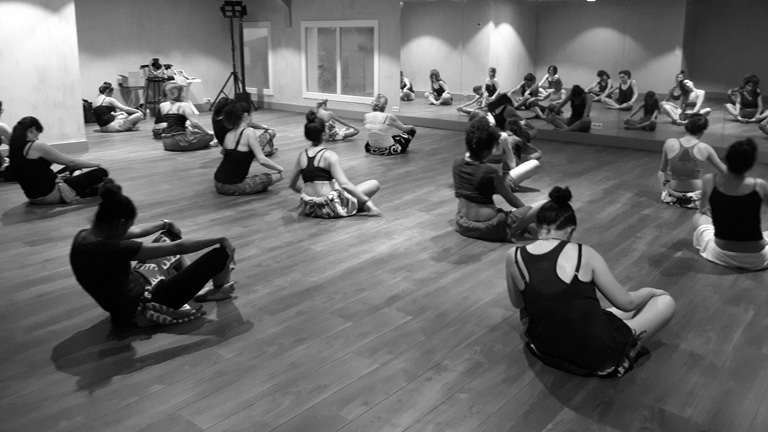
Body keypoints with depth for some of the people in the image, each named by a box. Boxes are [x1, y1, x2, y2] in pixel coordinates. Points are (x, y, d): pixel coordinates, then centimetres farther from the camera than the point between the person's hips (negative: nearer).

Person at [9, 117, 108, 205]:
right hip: (50, 195, -10)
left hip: (33, 196, 10)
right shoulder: (37, 146, -19)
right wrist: (95, 164, 2)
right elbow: (70, 162, -12)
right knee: (100, 173, -9)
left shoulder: (14, 148, 6)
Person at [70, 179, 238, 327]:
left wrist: (166, 224, 25)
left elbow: (134, 232, 11)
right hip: (141, 309, -9)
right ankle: (219, 290, 27)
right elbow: (178, 247, -26)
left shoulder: (84, 236, -7)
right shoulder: (113, 249, -33)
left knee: (168, 237, 21)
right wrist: (219, 239, -14)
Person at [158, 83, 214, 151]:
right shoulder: (184, 105, -6)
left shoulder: (162, 105, 10)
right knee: (208, 136, 8)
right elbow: (194, 123, -15)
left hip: (166, 143, 6)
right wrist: (208, 132, -8)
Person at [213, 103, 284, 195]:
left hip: (218, 183, 6)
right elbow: (262, 160, -17)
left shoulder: (228, 134, 9)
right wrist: (280, 169, -1)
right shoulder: (249, 132, -11)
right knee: (267, 178, 9)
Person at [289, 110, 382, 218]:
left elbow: (293, 185, 14)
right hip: (331, 208, -7)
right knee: (374, 184, 1)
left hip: (309, 209, 7)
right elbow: (345, 185, -21)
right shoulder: (329, 155, -12)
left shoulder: (302, 155, 5)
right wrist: (367, 201, -20)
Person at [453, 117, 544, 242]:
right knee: (545, 207, -7)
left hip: (463, 224, 6)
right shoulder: (490, 172, -17)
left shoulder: (457, 164, -3)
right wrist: (526, 209, 15)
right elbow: (511, 199, -1)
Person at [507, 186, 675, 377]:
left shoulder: (514, 256, -6)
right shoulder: (583, 254, -11)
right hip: (599, 357, -3)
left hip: (547, 351, 3)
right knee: (665, 302, 13)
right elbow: (626, 302, -1)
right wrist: (650, 291, 19)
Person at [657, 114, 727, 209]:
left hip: (673, 197, 3)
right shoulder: (704, 148, -12)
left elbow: (662, 170, 2)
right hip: (696, 199, -2)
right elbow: (723, 170, 2)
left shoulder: (669, 143, -11)